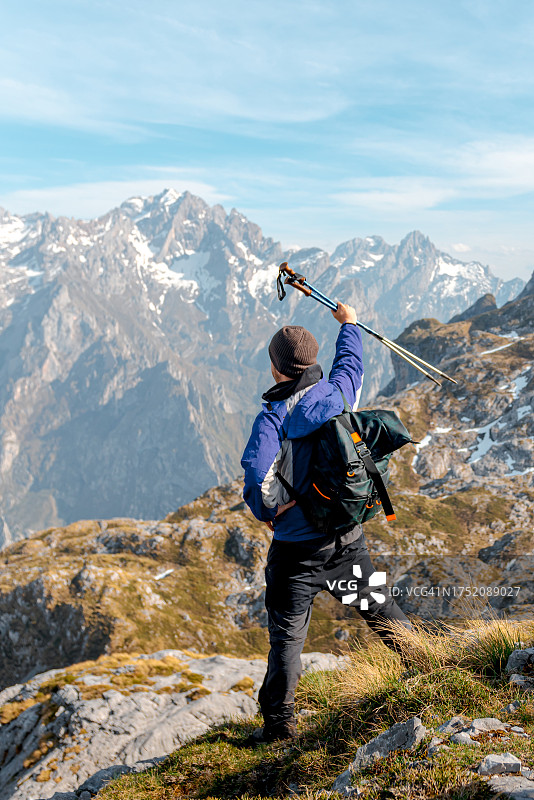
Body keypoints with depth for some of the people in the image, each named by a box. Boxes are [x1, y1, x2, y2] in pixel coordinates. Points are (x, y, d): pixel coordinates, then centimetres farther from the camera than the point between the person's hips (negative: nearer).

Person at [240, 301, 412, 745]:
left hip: (297, 546, -4)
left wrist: (269, 512, -6)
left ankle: (280, 721, 14)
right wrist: (349, 324, 37)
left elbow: (257, 474, -26)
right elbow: (351, 363, 19)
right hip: (349, 538, 4)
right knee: (377, 604, 24)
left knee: (287, 634, 6)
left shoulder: (273, 416, -16)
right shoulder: (338, 393, -3)